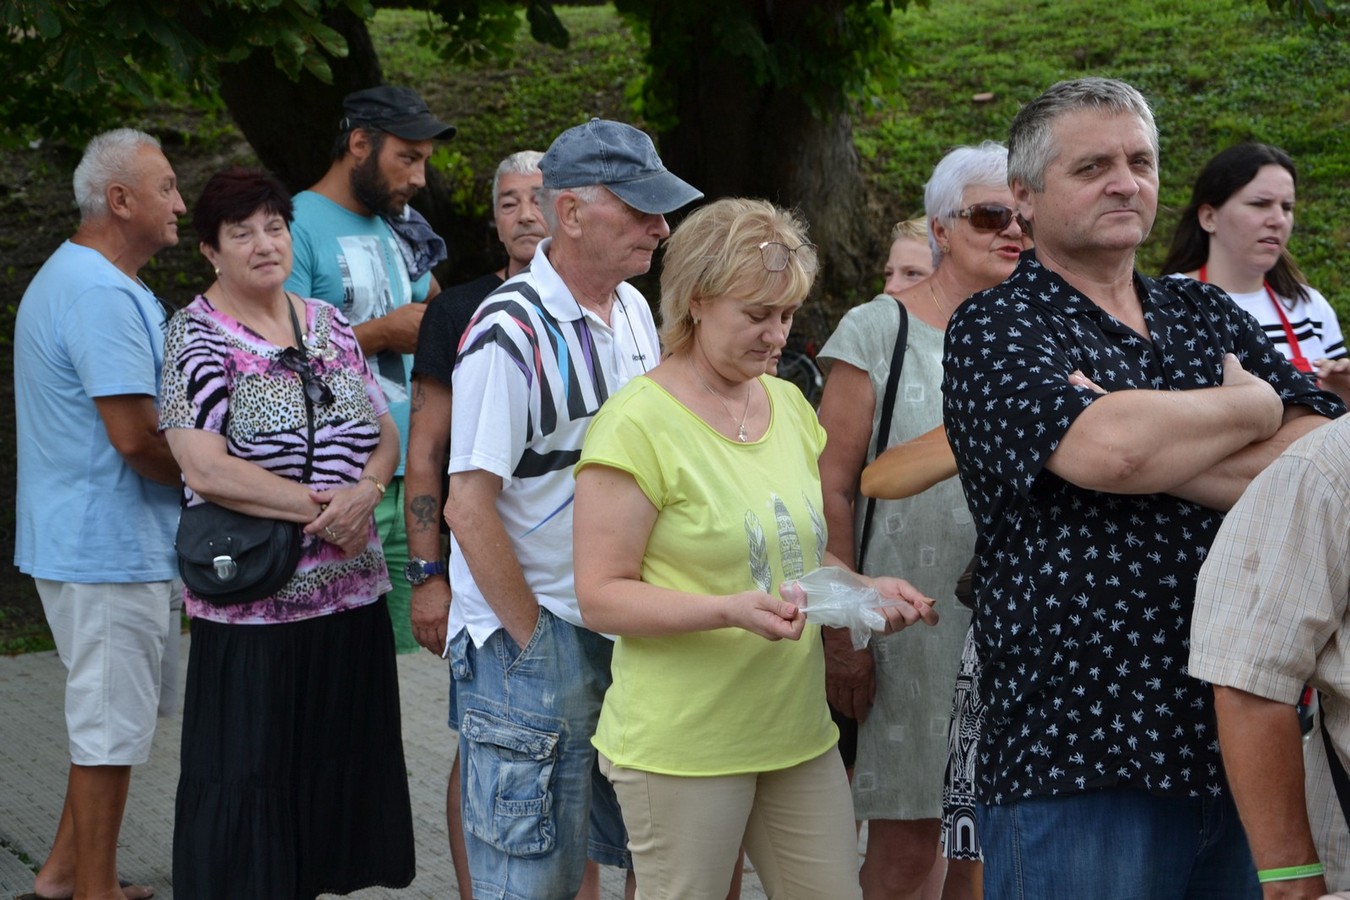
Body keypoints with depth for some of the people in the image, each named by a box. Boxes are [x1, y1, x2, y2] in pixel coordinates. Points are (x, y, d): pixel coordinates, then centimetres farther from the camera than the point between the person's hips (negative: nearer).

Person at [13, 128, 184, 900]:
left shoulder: (77, 280, 15)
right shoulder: (102, 295, -21)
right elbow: (137, 436, -26)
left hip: (88, 539, 11)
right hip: (109, 545, -11)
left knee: (112, 713, 19)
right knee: (111, 724, -2)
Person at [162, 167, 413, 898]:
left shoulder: (327, 324, 11)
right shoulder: (197, 336, -7)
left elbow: (385, 435, 12)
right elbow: (206, 468, -17)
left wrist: (365, 493, -9)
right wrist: (319, 504, -18)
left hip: (351, 591, 6)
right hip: (251, 600, -6)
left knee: (337, 771, 10)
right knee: (249, 777, 0)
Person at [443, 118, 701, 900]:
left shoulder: (634, 311, 8)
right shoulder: (511, 335, -17)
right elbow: (468, 507, -18)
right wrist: (533, 640, -15)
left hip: (619, 628, 8)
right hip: (529, 638, -8)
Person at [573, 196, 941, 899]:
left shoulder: (789, 405, 10)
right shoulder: (637, 423, -12)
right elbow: (601, 598, -14)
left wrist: (860, 588, 0)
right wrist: (731, 612, -26)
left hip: (800, 735, 7)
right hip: (682, 749, -7)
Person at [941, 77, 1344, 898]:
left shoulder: (1207, 315, 15)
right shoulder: (994, 332, -1)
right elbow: (1104, 449, -22)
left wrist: (1157, 446, -13)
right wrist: (1249, 407, -3)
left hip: (1240, 736, 5)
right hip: (1075, 759, -5)